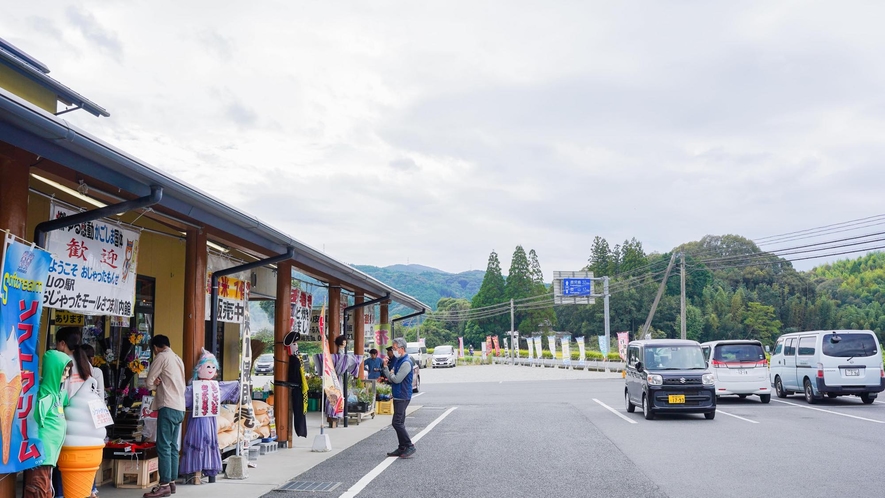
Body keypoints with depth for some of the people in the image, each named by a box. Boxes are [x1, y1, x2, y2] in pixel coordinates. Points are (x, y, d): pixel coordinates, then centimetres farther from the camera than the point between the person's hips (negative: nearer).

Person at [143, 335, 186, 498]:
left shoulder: (162, 357, -5)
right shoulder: (178, 359, 19)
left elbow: (149, 381, -3)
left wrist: (156, 382, 15)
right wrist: (161, 383, 4)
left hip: (168, 408, -8)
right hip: (179, 408, 8)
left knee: (164, 446, -7)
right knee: (173, 446, 10)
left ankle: (165, 485, -8)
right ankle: (171, 482, 12)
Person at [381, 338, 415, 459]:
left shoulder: (406, 362, -17)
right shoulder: (398, 360, 14)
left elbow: (397, 379, -21)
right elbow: (391, 378, 13)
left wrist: (391, 373, -2)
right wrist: (385, 366, 1)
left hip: (402, 397, -10)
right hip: (398, 396, 10)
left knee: (397, 423, -12)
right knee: (399, 423, 13)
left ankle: (410, 446, -5)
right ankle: (402, 448, 19)